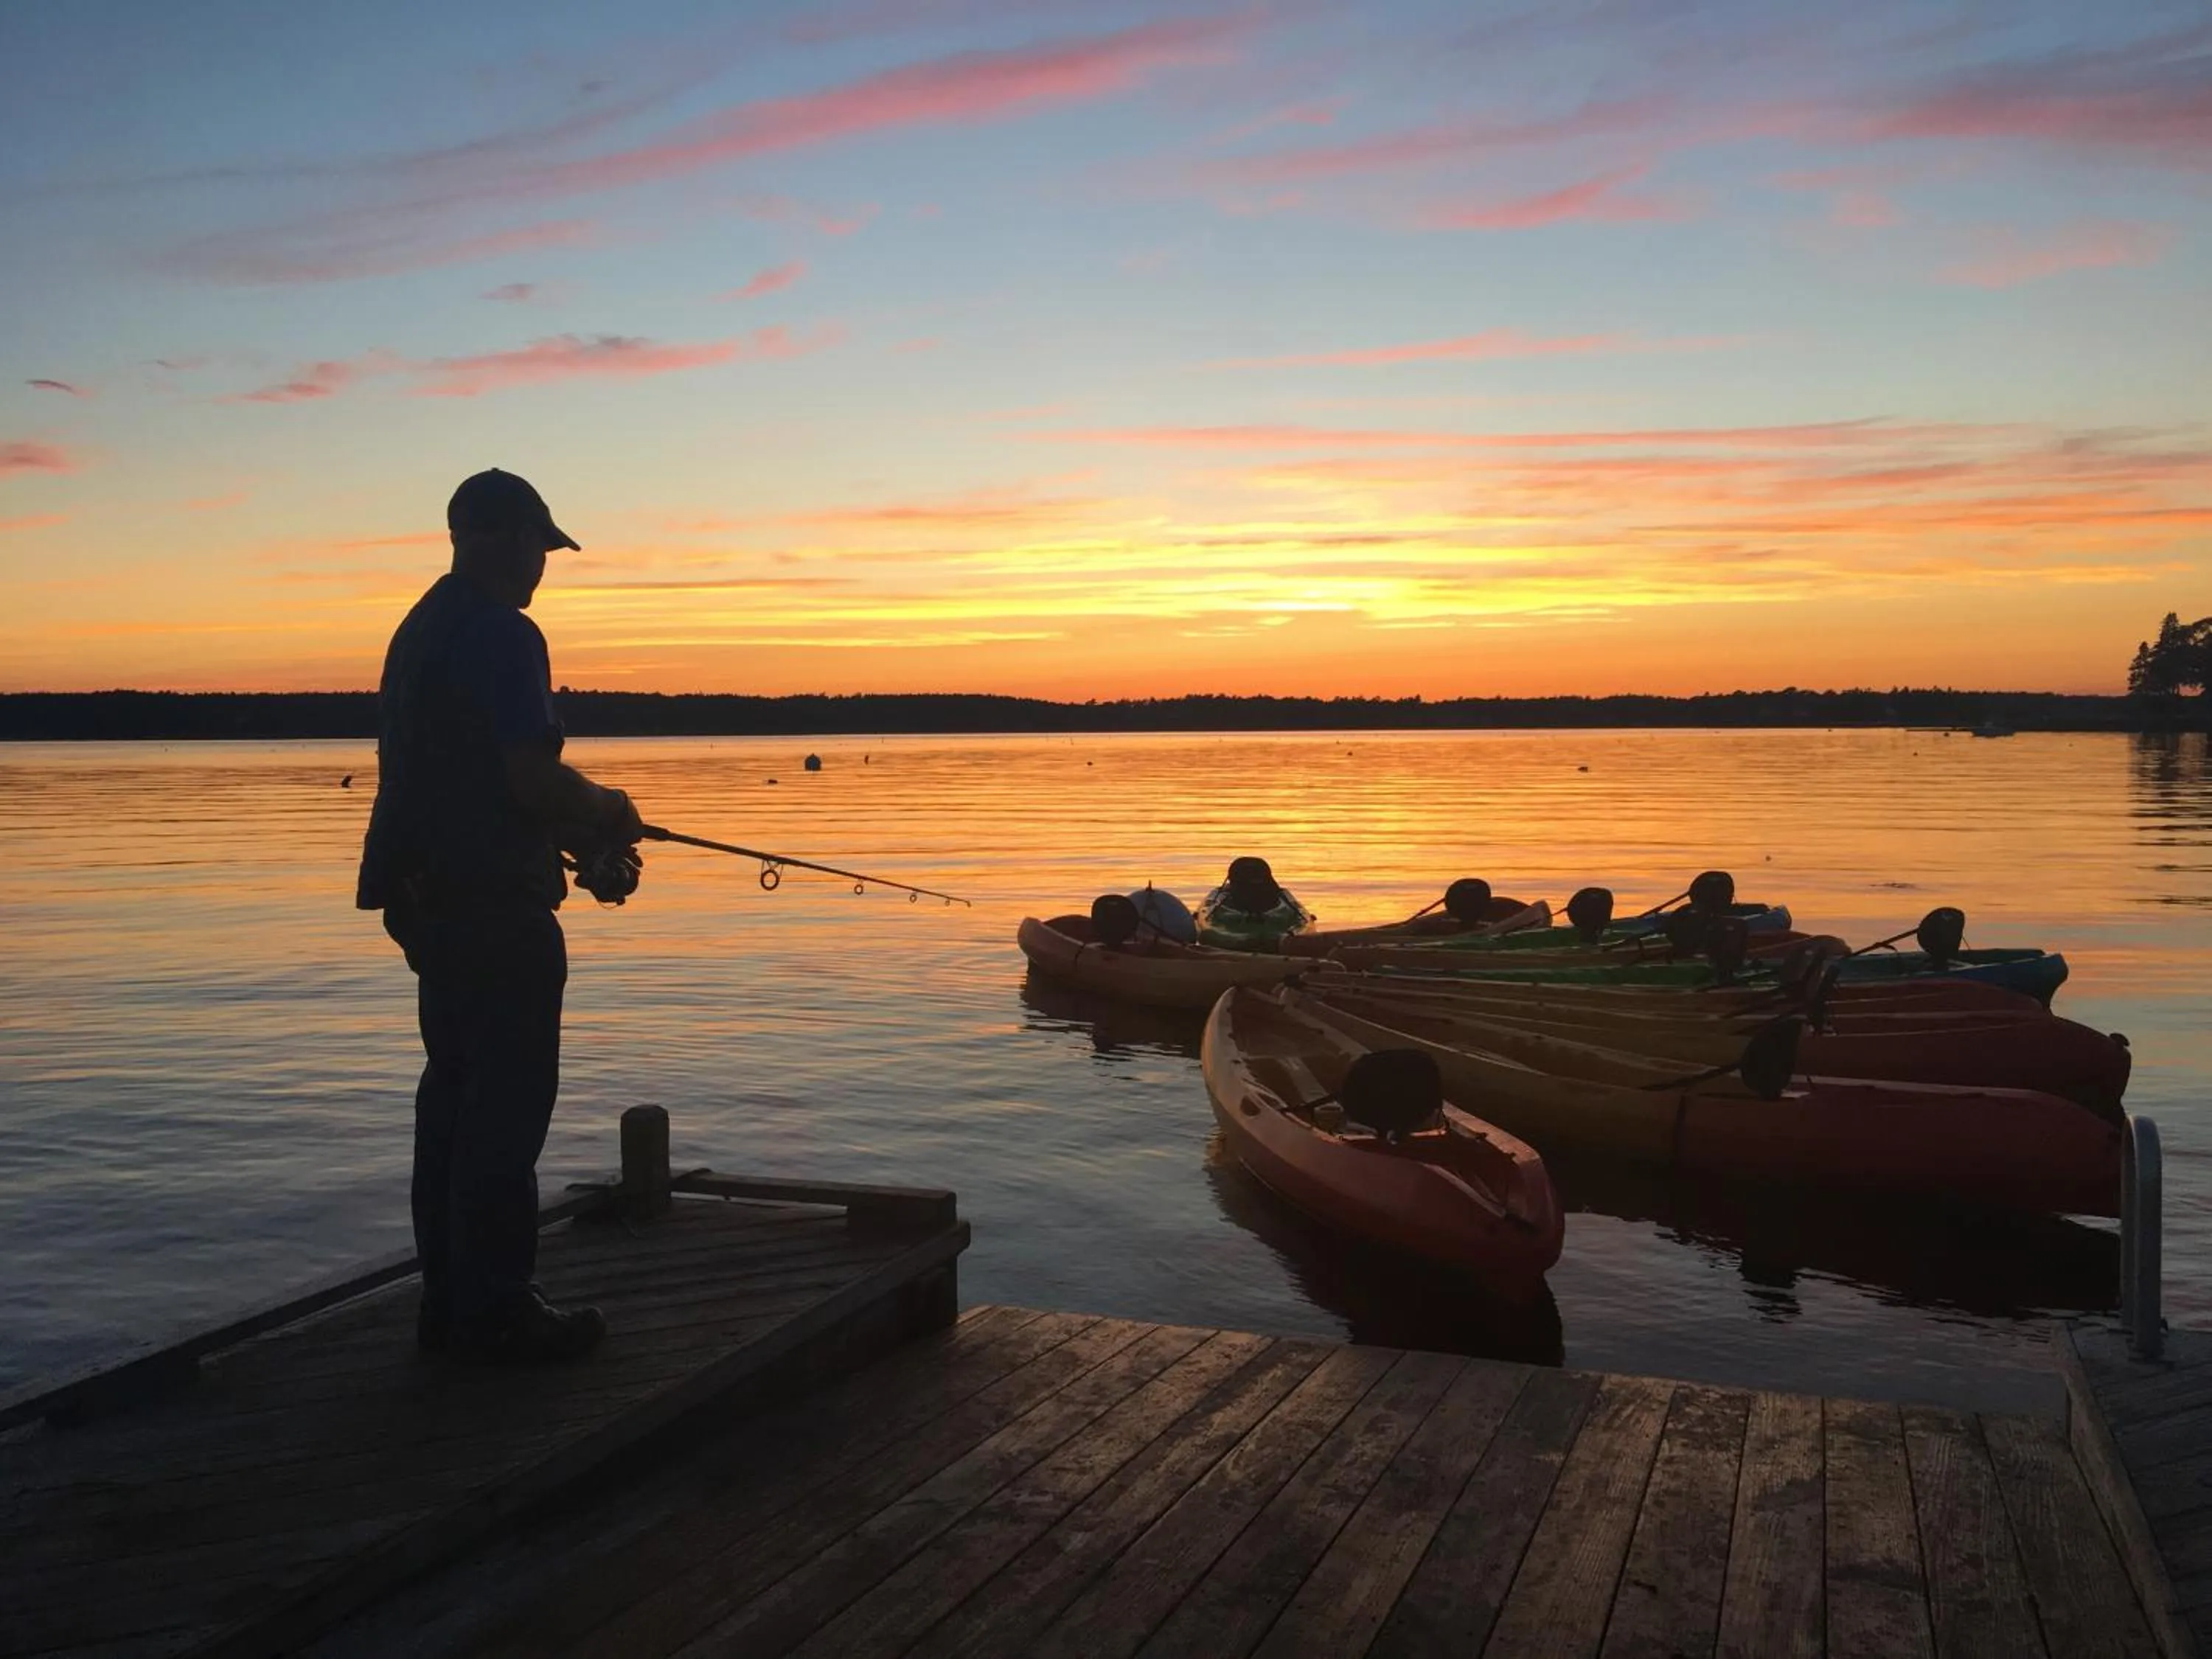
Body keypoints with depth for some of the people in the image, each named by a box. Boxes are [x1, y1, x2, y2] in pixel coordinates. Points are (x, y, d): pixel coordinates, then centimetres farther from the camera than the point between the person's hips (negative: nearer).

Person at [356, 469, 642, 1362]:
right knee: (507, 1098, -3)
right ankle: (495, 1306, 3)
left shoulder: (419, 631, 17)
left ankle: (450, 1297, 22)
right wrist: (607, 811, -2)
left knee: (454, 1089, 14)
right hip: (496, 904, -10)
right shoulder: (502, 635, -14)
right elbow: (533, 780, -21)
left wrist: (570, 826, 20)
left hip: (430, 898, 10)